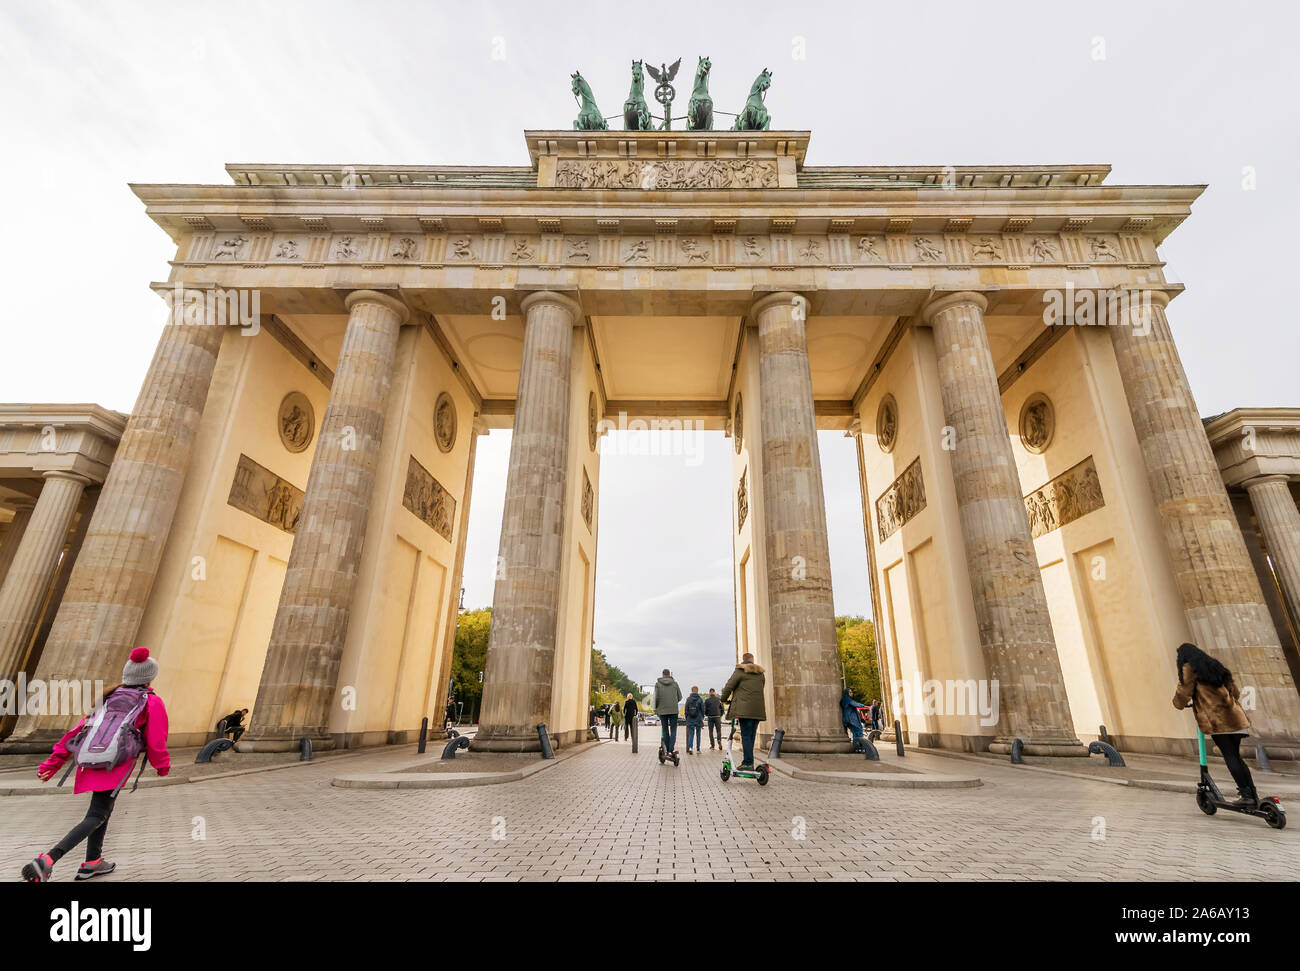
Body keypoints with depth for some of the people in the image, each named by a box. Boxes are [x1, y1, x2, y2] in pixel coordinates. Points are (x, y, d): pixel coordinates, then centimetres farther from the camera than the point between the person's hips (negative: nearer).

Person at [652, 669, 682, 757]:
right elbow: (680, 697, 7)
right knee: (673, 730, 2)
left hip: (662, 710, 0)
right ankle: (672, 749, -12)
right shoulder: (674, 683, 3)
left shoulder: (658, 684, -1)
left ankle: (667, 750, 14)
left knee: (665, 730, 11)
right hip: (673, 710, 0)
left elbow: (656, 697, -8)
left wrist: (655, 708, 5)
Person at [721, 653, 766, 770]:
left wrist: (724, 700, 13)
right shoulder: (761, 673, 17)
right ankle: (749, 762, 13)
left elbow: (729, 686, -2)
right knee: (751, 735, 10)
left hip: (745, 708, -6)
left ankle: (748, 762, -9)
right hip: (758, 709, 6)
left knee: (746, 735, -5)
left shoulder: (740, 671, -2)